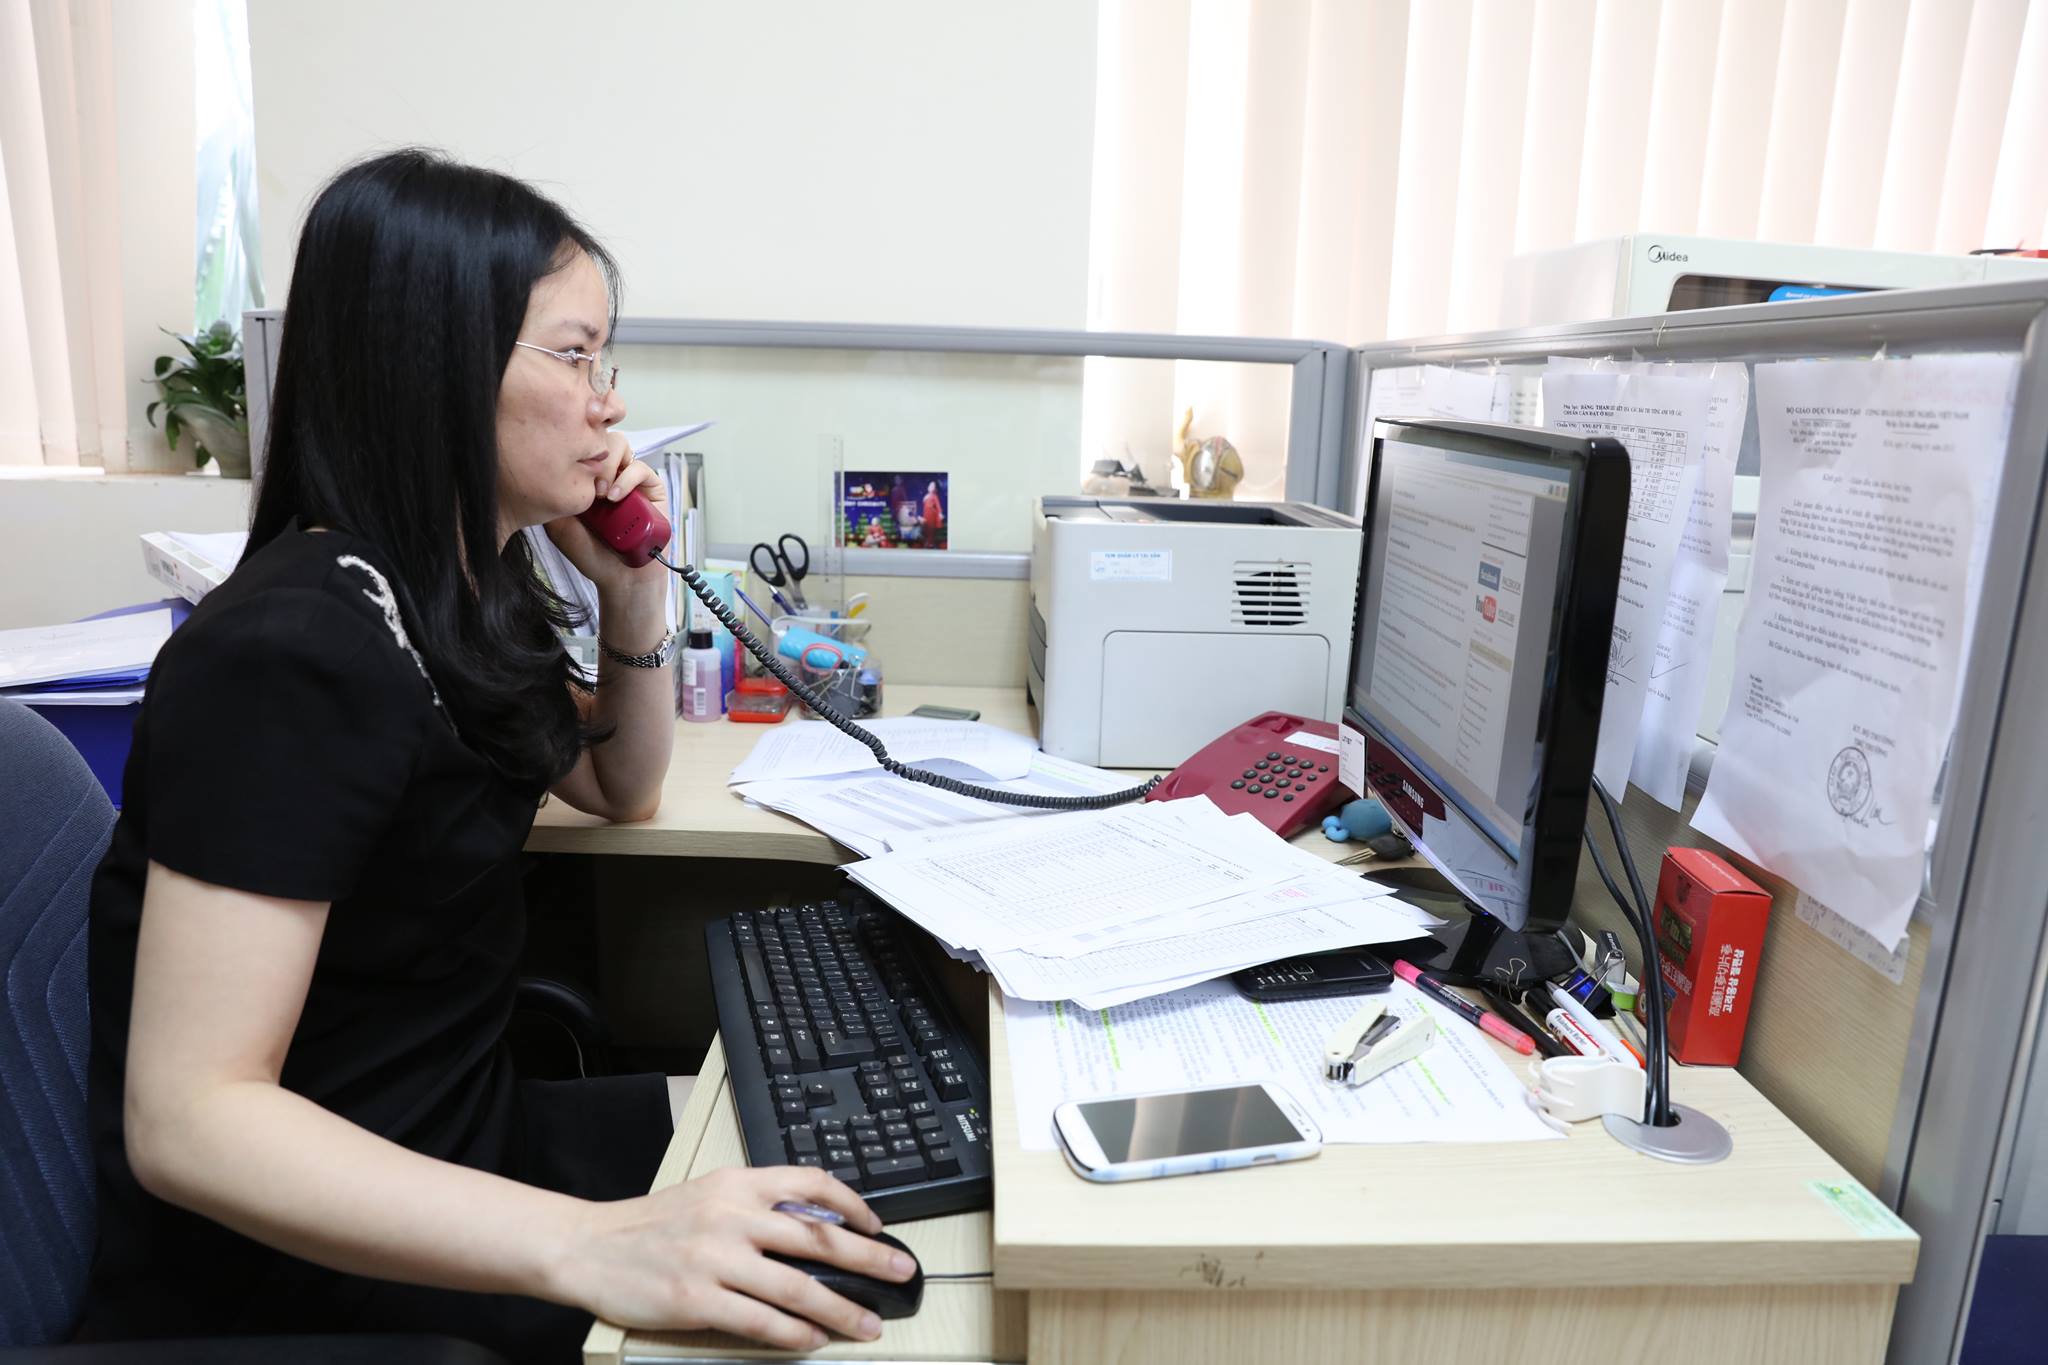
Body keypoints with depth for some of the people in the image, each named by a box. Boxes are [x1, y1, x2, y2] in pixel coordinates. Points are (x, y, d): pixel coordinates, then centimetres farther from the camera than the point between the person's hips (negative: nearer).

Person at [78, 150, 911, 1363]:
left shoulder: (475, 589, 1)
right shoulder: (301, 654, -27)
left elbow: (624, 791, 15)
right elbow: (185, 1118, -30)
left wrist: (633, 589, -2)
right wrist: (592, 1246, -42)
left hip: (458, 1134, 8)